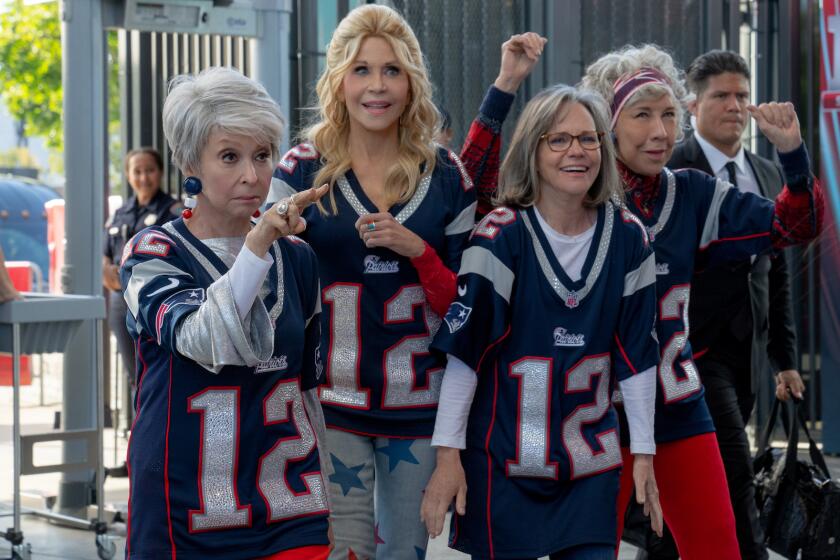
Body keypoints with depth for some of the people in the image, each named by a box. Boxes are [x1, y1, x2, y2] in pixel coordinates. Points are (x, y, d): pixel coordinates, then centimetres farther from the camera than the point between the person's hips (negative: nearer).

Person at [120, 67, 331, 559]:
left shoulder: (297, 259, 9)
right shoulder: (154, 254, -4)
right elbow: (206, 342, -24)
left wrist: (323, 481, 20)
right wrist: (259, 244, -33)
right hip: (185, 512, -3)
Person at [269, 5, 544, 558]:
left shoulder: (447, 176, 3)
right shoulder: (302, 169, -1)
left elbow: (464, 306, 4)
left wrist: (418, 251, -13)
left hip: (420, 406, 2)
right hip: (332, 402, -2)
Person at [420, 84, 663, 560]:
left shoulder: (628, 237, 1)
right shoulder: (503, 234, -10)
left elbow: (636, 351, 6)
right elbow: (465, 346, -11)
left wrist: (645, 451, 6)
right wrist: (448, 453, -13)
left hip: (592, 460, 3)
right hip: (503, 456, -3)